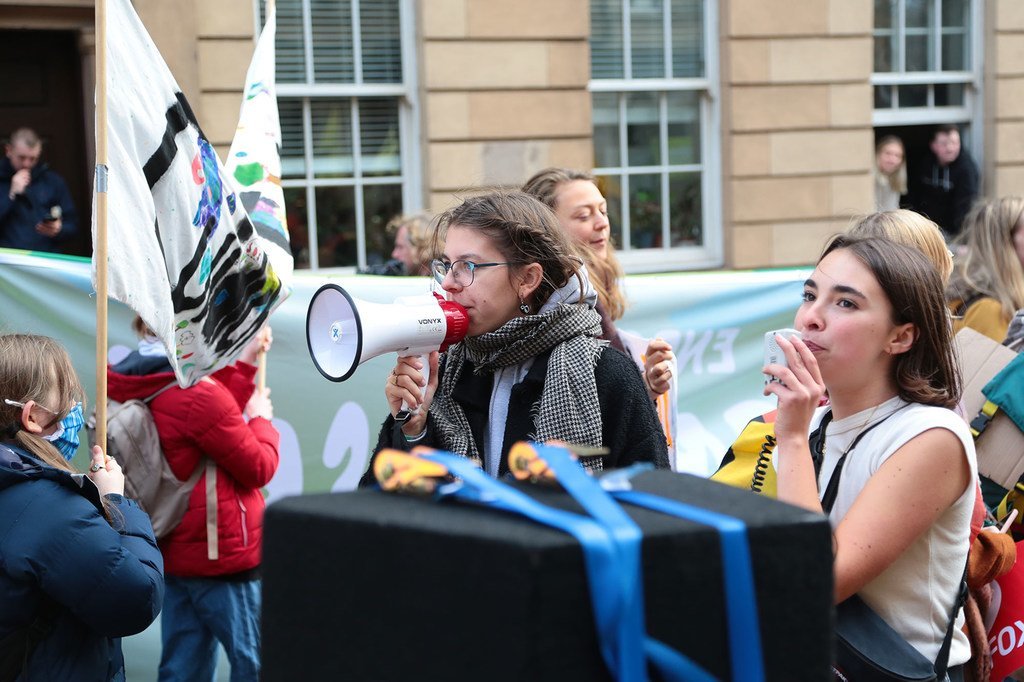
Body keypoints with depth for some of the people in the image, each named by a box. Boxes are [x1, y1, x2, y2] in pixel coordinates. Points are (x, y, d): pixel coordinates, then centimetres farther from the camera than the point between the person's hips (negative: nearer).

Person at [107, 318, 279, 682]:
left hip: (176, 553, 9)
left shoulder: (147, 388, 3)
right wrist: (261, 419, 3)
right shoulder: (198, 395, -22)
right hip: (224, 556, -9)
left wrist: (244, 363, 12)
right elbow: (259, 468, -15)